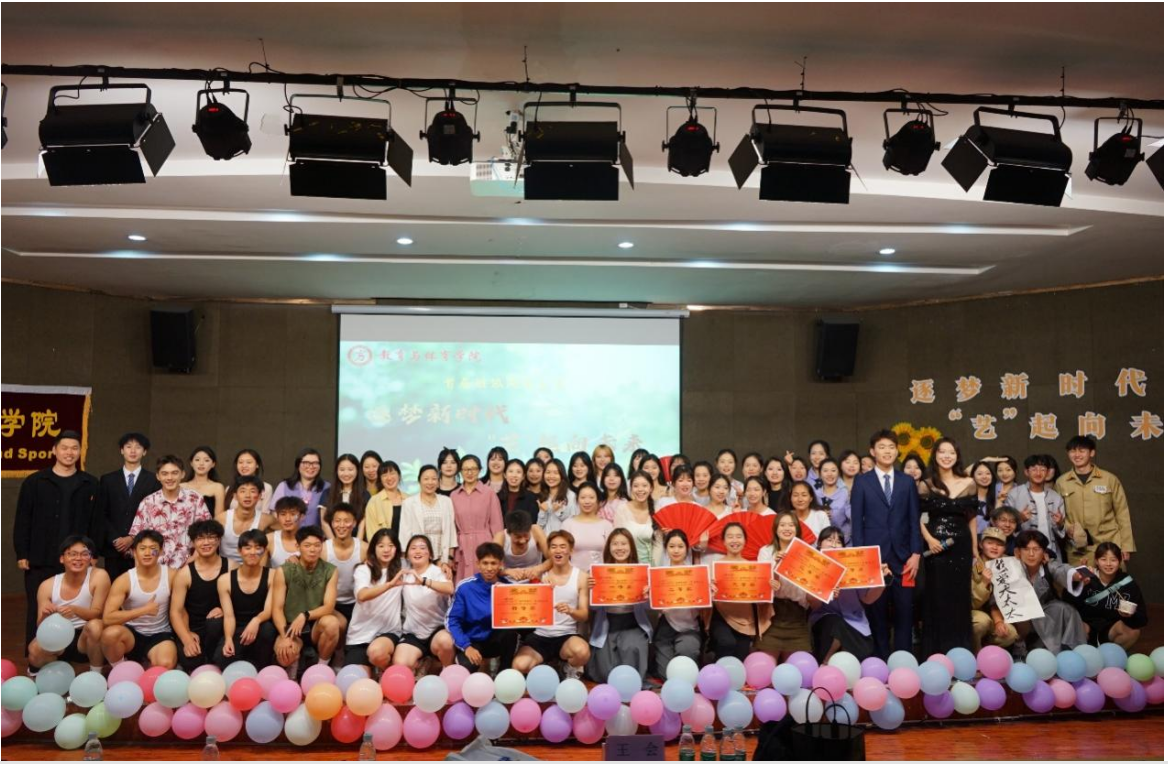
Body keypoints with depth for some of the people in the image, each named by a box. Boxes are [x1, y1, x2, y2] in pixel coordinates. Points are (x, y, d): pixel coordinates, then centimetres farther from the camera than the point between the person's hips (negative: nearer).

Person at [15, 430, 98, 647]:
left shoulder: (90, 484, 5)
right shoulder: (34, 482, 4)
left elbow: (96, 522, 5)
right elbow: (22, 521, 3)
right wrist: (21, 554, -3)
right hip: (40, 561, 0)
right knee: (37, 611, 5)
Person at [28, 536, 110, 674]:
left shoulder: (99, 576, -15)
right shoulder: (47, 586, -7)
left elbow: (97, 613, -16)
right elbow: (41, 627, -6)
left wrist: (75, 610, -36)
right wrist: (45, 617, -30)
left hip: (87, 640, -2)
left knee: (94, 626, -35)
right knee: (35, 650, -29)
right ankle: (39, 670, 11)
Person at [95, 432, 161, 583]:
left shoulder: (154, 481, 5)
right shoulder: (108, 480, 11)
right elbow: (100, 514, 8)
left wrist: (133, 538, -8)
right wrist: (115, 539, -5)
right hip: (113, 547, 2)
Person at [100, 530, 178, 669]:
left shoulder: (171, 575, -9)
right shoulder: (124, 580, -12)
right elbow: (107, 618, -21)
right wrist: (144, 610, -24)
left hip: (160, 634, 0)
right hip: (132, 633, 1)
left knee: (166, 664, -32)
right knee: (110, 633, -34)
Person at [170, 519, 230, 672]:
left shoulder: (231, 567, -2)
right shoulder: (185, 573, -3)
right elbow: (176, 611, -6)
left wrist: (225, 610, -21)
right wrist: (187, 639, -20)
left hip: (218, 627, 1)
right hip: (194, 630, -1)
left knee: (215, 621, -35)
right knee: (190, 663, -30)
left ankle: (212, 663, -8)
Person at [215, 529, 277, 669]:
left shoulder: (272, 576, -4)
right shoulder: (225, 580, 1)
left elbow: (269, 610, -14)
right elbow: (229, 615, -6)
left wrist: (256, 621, -38)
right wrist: (228, 639, -26)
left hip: (261, 632, -1)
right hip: (237, 632, 1)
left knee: (267, 628, -38)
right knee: (221, 659, -31)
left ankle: (260, 670, -12)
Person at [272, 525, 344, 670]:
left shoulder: (330, 571, -4)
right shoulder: (283, 571, -6)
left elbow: (329, 607, -10)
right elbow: (277, 609, -8)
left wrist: (305, 616, -28)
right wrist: (285, 636, -23)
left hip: (316, 626, 1)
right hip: (290, 626, -1)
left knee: (331, 623, -34)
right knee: (285, 657, -32)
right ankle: (298, 654, 9)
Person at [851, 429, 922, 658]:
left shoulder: (908, 481, 11)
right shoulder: (862, 481, 5)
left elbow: (914, 520, 8)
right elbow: (857, 521, 2)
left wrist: (916, 553, -2)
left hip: (902, 556, 2)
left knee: (904, 613, 2)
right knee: (877, 613, 4)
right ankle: (881, 661, 11)